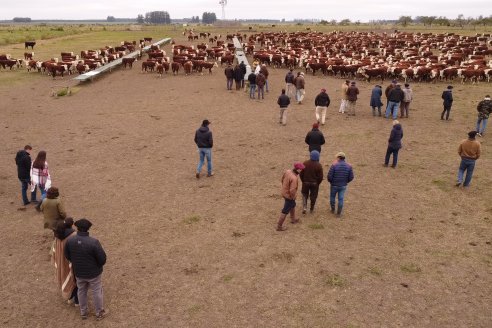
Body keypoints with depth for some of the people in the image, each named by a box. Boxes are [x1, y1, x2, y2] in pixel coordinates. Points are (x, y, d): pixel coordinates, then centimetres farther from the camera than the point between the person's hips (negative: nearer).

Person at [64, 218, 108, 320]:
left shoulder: (70, 241, -17)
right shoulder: (94, 242, -31)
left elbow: (67, 256, 0)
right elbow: (102, 259, -22)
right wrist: (98, 266, 1)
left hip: (78, 272, 4)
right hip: (94, 272, -4)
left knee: (81, 291, 25)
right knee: (97, 292, 17)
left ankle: (83, 312, 42)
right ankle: (99, 313, 34)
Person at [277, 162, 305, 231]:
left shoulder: (287, 171, -10)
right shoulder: (294, 178, -35)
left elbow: (282, 179, 7)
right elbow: (292, 190, -36)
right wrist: (293, 197, -17)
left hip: (284, 192, 9)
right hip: (289, 196, -9)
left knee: (292, 205, 31)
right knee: (285, 211, 6)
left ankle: (293, 219, 52)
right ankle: (279, 226, 17)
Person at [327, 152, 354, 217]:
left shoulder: (334, 165, -18)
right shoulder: (349, 166, -8)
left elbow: (329, 176, -18)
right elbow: (351, 177, -4)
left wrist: (330, 181, 3)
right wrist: (346, 182, 14)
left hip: (334, 185, -2)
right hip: (343, 186, 2)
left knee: (332, 197, 21)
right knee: (341, 199, 12)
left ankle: (333, 209, 36)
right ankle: (339, 213, 17)